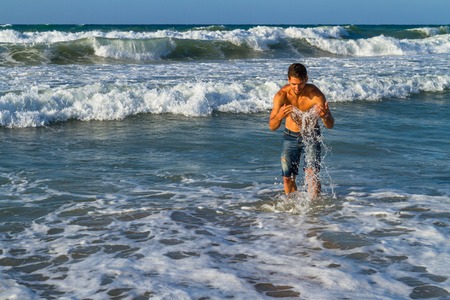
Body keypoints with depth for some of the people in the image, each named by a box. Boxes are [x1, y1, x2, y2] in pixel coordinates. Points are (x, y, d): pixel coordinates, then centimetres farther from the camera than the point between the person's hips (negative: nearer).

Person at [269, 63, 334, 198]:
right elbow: (272, 127, -20)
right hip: (290, 136, 2)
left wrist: (325, 116, -46)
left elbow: (330, 125, -22)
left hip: (311, 136, -2)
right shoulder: (281, 95, -20)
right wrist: (279, 117, -44)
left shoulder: (316, 95, -24)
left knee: (312, 174, -18)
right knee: (288, 178, 5)